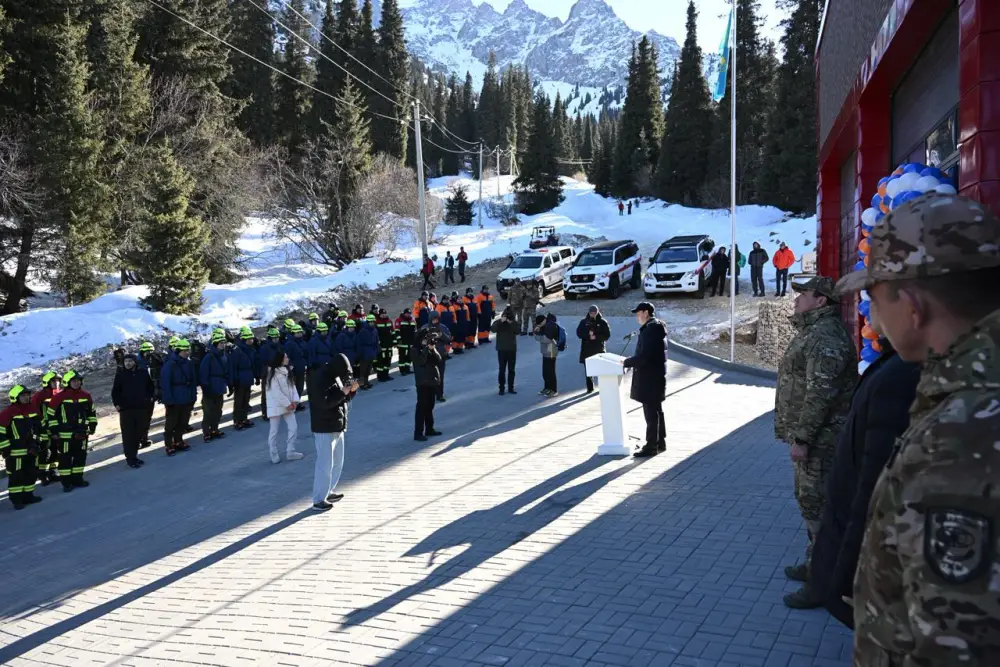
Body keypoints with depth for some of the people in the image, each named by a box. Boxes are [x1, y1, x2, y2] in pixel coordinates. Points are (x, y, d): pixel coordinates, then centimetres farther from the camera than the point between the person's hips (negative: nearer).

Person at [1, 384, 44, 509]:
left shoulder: (33, 410, 8)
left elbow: (39, 427, 21)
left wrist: (39, 442, 18)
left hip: (32, 450, 7)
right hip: (16, 452, -7)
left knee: (31, 474, 12)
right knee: (16, 476, -2)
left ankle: (28, 495, 23)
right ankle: (16, 499, 5)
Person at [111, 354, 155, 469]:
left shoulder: (143, 373, 5)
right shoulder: (120, 374, -1)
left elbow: (150, 386, 17)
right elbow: (115, 391, 1)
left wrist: (149, 398, 8)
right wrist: (116, 404, -7)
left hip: (142, 407, 3)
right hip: (126, 409, -3)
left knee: (139, 433, 8)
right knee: (128, 434, -4)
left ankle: (134, 456, 21)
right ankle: (130, 458, 1)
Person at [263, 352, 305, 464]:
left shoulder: (286, 372, 8)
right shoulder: (272, 374, -16)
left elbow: (292, 386, 6)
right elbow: (276, 392, -20)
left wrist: (295, 400, -7)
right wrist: (287, 403, -17)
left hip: (288, 406, 7)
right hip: (276, 406, -7)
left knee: (293, 428, 3)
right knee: (274, 431, 4)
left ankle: (290, 452, 13)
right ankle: (274, 455, 14)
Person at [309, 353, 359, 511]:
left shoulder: (336, 375, 8)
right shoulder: (320, 378, -19)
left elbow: (344, 398, 14)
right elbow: (324, 402, -27)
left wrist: (352, 389, -5)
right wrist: (343, 392, -25)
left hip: (337, 426, 9)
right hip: (324, 428, -9)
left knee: (337, 463, 19)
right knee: (325, 465, -5)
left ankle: (328, 492, 32)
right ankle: (318, 500, 2)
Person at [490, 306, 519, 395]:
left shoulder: (514, 322, 3)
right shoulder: (498, 322, -2)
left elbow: (517, 331, -15)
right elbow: (493, 329, -20)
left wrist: (511, 323, -24)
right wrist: (501, 321, -28)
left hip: (512, 349, 2)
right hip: (502, 349, -2)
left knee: (511, 370, 8)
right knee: (502, 370, -2)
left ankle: (510, 388, 17)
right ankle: (501, 388, 4)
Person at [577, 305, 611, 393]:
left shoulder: (602, 322, 3)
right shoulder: (584, 322, 8)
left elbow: (607, 335, -2)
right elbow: (579, 333, 0)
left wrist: (596, 337, -15)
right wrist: (588, 334, -17)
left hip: (599, 349, -2)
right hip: (586, 350, 2)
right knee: (588, 369, 4)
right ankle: (590, 388, 11)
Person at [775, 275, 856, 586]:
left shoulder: (825, 336, -20)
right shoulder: (814, 332, 16)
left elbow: (820, 393, -26)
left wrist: (801, 438, -24)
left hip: (818, 437, -11)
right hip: (810, 435, 11)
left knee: (815, 500, -3)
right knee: (809, 496, 19)